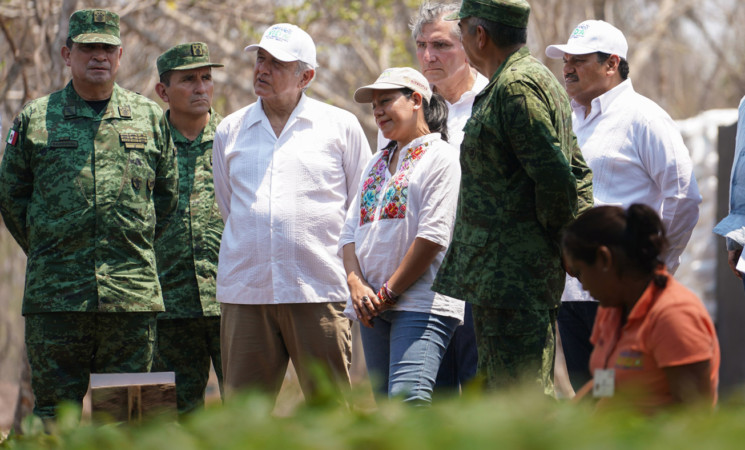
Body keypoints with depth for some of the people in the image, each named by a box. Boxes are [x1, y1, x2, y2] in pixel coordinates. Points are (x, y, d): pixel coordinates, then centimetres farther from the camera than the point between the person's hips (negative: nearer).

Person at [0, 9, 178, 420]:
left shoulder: (149, 118, 10)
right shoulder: (34, 120, 6)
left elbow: (167, 195, 19)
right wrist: (48, 253, 9)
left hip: (133, 295, 1)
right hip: (55, 293, -1)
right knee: (55, 413, 0)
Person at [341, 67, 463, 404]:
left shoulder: (440, 157, -3)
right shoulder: (377, 164, 21)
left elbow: (434, 236, -12)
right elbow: (351, 231, 16)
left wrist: (389, 292, -11)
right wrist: (356, 284, -3)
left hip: (421, 303, -8)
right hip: (373, 307, 8)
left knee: (408, 398, -23)